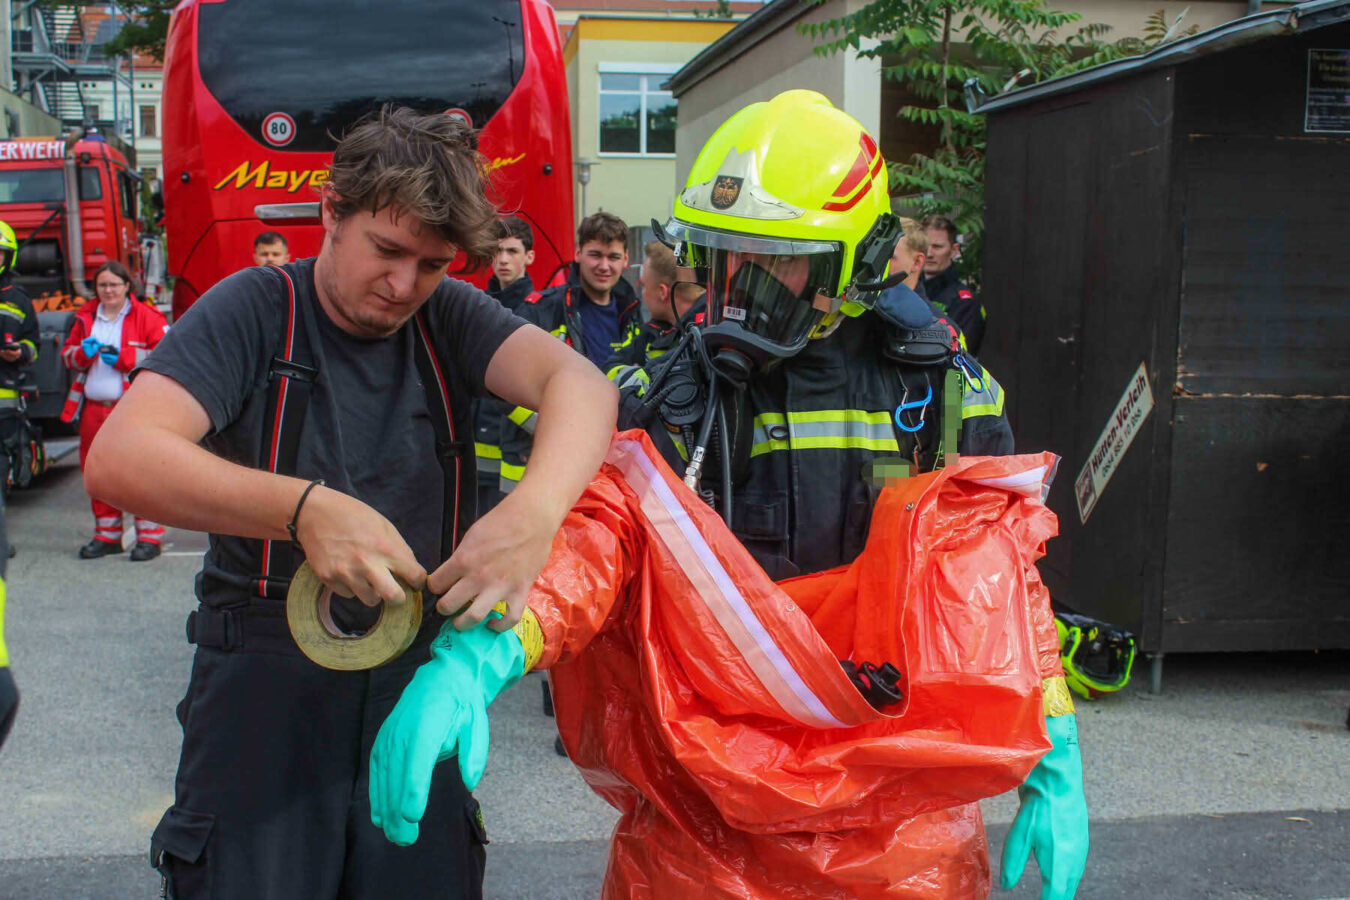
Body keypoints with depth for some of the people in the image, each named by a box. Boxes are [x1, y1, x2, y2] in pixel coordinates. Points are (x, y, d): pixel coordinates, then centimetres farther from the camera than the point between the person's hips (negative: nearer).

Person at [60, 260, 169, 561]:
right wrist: (83, 353, -4)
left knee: (141, 471, -8)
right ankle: (107, 535, 22)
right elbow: (67, 355, 19)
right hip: (94, 409, 6)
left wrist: (124, 358, -15)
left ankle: (150, 536, -1)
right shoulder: (85, 318, 15)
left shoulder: (147, 317, -1)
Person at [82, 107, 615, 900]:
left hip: (418, 682, 3)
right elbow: (117, 461, -18)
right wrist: (305, 507, -32)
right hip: (266, 679, -2)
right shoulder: (256, 310, -5)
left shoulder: (449, 317, 2)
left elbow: (580, 382, -16)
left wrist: (534, 513, -37)